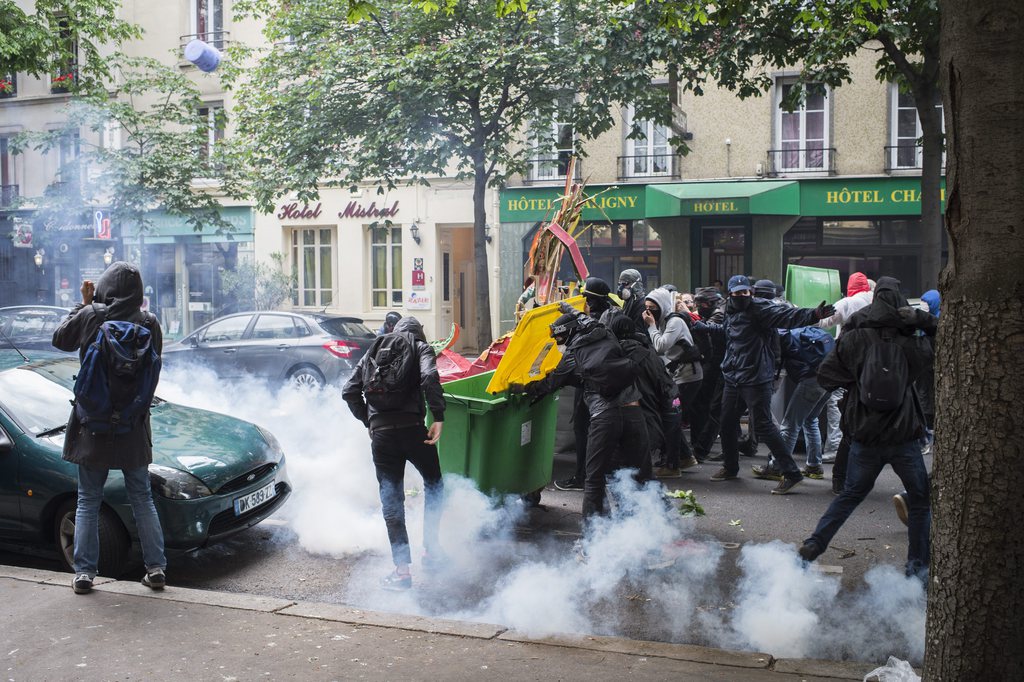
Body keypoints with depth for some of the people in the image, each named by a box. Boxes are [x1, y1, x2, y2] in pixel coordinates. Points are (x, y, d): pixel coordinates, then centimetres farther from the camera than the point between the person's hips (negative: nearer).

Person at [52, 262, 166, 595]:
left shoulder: (90, 316, -11)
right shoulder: (149, 323, -7)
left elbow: (60, 338, 7)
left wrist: (83, 303, 13)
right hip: (134, 426, 1)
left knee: (88, 501, 10)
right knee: (142, 498, 12)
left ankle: (84, 572, 10)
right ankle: (156, 568, 12)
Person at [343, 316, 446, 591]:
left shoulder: (373, 352, 21)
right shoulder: (421, 347, 9)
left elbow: (349, 391, 12)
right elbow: (429, 378, -13)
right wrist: (438, 417, -10)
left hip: (380, 434, 3)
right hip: (411, 428, -2)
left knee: (391, 500, 8)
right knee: (433, 483, 21)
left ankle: (402, 570, 6)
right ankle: (431, 550, 20)